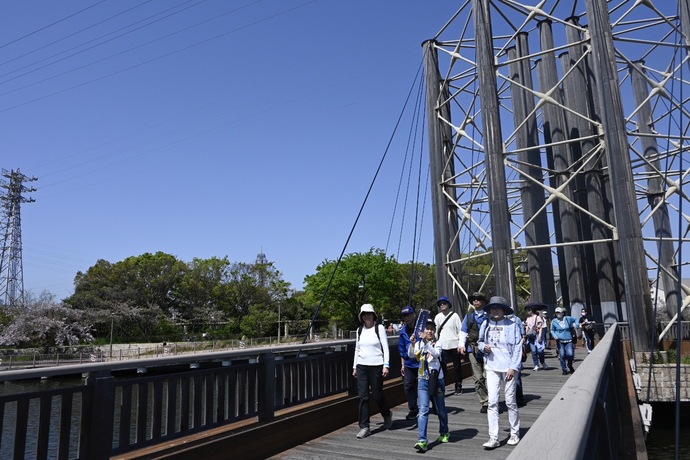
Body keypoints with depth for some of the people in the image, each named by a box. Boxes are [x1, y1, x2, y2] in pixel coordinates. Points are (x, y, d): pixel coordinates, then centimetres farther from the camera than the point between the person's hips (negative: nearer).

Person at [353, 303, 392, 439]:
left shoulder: (379, 328, -3)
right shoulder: (360, 330, 10)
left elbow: (385, 348, -5)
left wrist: (386, 365, -11)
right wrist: (355, 366, 14)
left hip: (376, 366, -4)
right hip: (362, 366, 4)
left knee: (377, 395, 4)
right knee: (363, 396, -1)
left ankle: (387, 415, 34)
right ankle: (364, 427, 6)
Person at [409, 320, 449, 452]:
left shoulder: (437, 344, -4)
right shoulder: (419, 343, 2)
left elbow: (436, 353, -26)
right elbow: (411, 354, -15)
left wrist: (427, 343, -40)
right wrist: (412, 344, -33)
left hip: (437, 379, -1)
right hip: (423, 380, 1)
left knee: (440, 409, 15)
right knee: (423, 410, -10)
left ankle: (444, 433, 39)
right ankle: (423, 440, -11)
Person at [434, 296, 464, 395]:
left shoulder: (454, 316, 0)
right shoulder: (438, 317, 7)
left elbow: (460, 330, 0)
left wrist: (460, 344, -7)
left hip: (454, 345, -1)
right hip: (442, 346, 1)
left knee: (457, 367, 9)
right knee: (442, 367, -4)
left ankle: (458, 387, 20)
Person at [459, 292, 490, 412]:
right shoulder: (469, 316, 14)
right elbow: (463, 331, 16)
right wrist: (462, 344, 3)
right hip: (473, 350, 4)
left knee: (488, 376, -9)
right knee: (478, 378, 6)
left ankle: (490, 401, 2)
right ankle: (484, 402, 15)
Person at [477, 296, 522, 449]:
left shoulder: (512, 325, -5)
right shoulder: (486, 324, 4)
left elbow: (518, 347, -6)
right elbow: (480, 342, 17)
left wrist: (513, 367, -11)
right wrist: (484, 347, -7)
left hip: (508, 368, -3)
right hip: (492, 367, 3)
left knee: (510, 401, 9)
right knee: (492, 402, -1)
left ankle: (515, 433, 27)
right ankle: (493, 438, 4)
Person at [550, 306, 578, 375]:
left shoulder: (568, 319, 2)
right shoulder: (554, 321, -1)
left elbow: (575, 320, 21)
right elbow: (552, 330, 10)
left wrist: (576, 325, 3)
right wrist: (555, 336, -8)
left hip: (568, 340, 1)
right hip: (560, 341, -1)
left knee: (570, 354, -11)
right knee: (562, 355, -4)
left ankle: (570, 366, 20)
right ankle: (564, 369, 12)